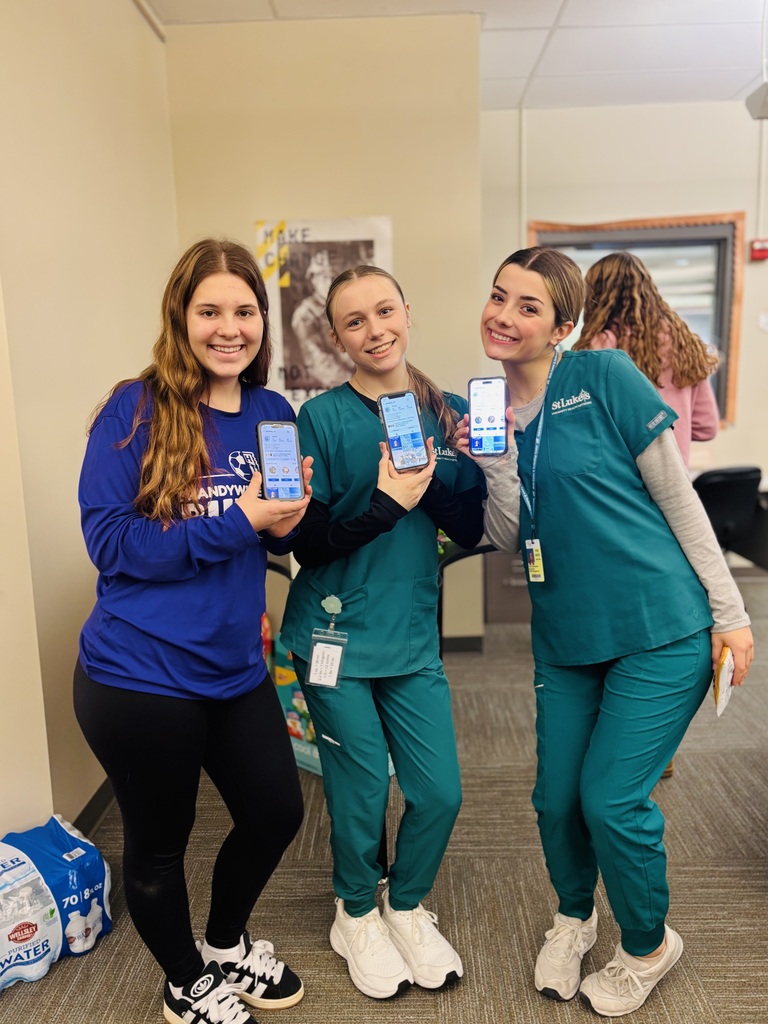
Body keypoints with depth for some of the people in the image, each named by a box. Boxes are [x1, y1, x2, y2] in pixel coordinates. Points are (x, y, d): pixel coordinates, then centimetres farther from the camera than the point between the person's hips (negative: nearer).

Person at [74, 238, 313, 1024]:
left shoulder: (273, 415, 3)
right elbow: (107, 539, -18)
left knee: (276, 814, 18)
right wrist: (233, 521, -24)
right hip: (139, 674, -5)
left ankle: (226, 945, 49)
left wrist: (285, 522, -11)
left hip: (235, 669, 6)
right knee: (158, 841, 16)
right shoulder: (136, 408, -14)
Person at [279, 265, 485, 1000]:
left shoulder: (447, 414, 3)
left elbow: (469, 531, 0)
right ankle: (356, 916, 39)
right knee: (361, 795, 8)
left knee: (439, 793, 8)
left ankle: (406, 907, 39)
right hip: (337, 636, -3)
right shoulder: (322, 418, -9)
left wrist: (440, 473, -18)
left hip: (413, 636, 4)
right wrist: (383, 503, -25)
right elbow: (307, 543, -11)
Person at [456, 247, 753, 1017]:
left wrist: (729, 611, -7)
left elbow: (678, 498, -7)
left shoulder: (604, 378, -11)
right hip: (564, 636, 5)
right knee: (556, 799, 11)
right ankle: (573, 917, 44)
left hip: (660, 631, -4)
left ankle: (649, 946, 31)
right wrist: (493, 460, -16)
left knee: (611, 800, -2)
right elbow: (509, 541, 0)